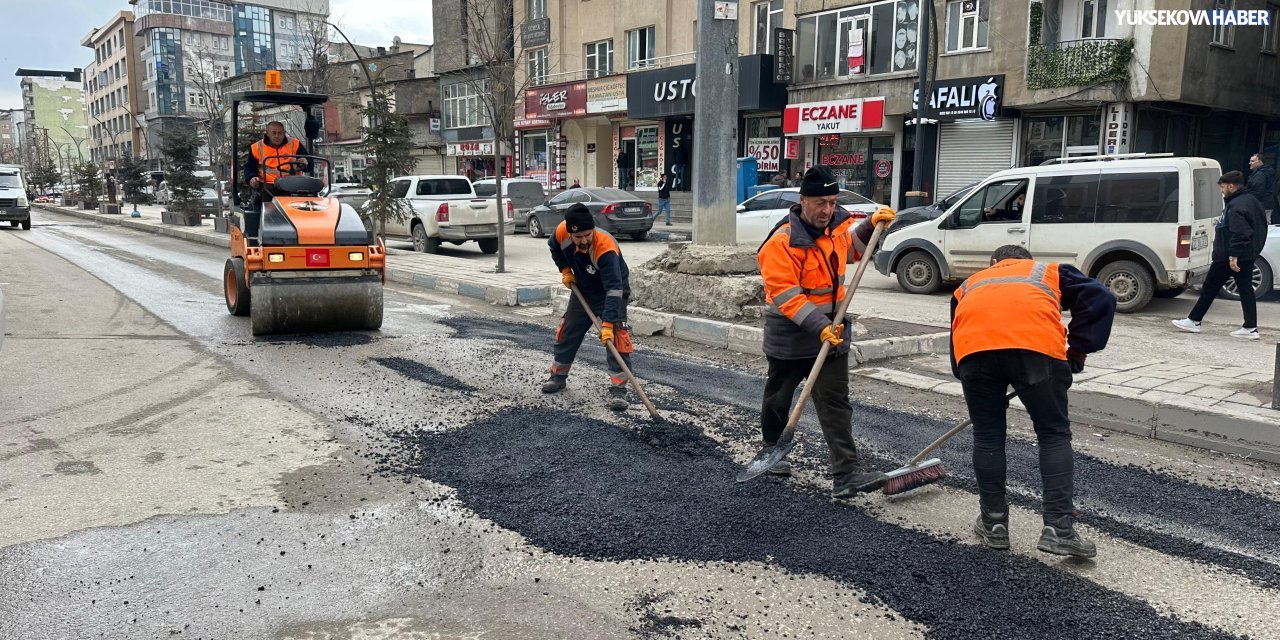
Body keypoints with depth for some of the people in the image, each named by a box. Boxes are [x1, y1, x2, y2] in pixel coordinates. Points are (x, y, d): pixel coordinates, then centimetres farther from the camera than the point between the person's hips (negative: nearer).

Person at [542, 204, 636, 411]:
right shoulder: (562, 232, -24)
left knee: (616, 336, -20)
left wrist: (608, 323, -50)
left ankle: (618, 388, -15)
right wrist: (565, 270, -3)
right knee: (567, 332, 13)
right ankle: (558, 376, 33)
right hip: (582, 289, 5)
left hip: (612, 291, -5)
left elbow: (613, 289, -44)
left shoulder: (606, 248, -40)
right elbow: (554, 247, 4)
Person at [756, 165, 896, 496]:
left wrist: (872, 225, 4)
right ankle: (772, 450, 41)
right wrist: (819, 327, -30)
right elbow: (785, 295, -25)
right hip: (790, 333, -5)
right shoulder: (783, 240, -22)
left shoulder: (837, 224, 0)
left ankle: (845, 475, -4)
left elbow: (852, 247, 23)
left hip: (831, 327, 5)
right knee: (778, 397, 16)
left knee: (836, 402, -2)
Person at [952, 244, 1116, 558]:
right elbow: (1100, 299, 18)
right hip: (1036, 343, -1)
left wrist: (988, 398, 45)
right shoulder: (1049, 271, 37)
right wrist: (1077, 350, 19)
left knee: (987, 436, 17)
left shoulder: (970, 284, 41)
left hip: (973, 346, 2)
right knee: (1054, 435, 13)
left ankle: (994, 523, 26)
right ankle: (1058, 527, 8)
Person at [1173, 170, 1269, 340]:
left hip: (1228, 257, -9)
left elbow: (1238, 234, -25)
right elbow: (1261, 227, 22)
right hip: (1249, 255, 9)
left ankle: (1194, 321, 10)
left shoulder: (1236, 206, -18)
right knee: (1245, 289, 7)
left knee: (1210, 287, 2)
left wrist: (1233, 255, -26)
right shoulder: (1251, 200, 14)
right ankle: (1250, 328, 6)